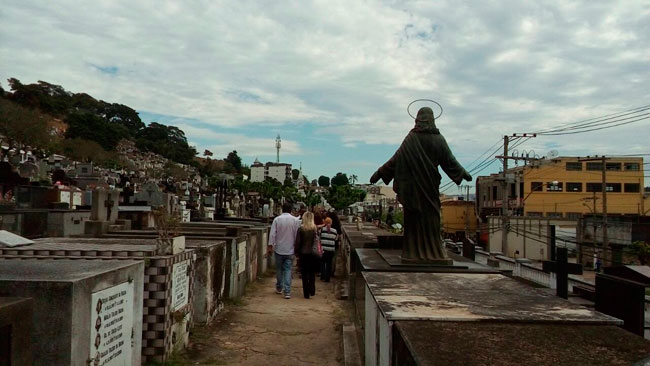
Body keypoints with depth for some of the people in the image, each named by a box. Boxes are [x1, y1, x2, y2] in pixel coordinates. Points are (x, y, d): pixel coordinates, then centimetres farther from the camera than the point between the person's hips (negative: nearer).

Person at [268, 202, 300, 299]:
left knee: (279, 269, 15)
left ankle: (279, 288, 29)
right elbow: (297, 236, -1)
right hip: (290, 250, 0)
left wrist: (270, 246, 0)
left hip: (279, 249, 0)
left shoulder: (277, 219, -5)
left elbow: (272, 234, -7)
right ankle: (287, 292, -7)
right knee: (288, 270, 1)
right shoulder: (295, 220, -4)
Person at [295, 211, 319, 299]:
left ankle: (306, 293, 10)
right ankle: (312, 290, 5)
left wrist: (297, 252, 6)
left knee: (304, 273, 8)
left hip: (303, 253, -1)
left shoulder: (301, 229, -9)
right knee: (312, 272, 16)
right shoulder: (316, 228, -5)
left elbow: (297, 242, -6)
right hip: (314, 254, 2)